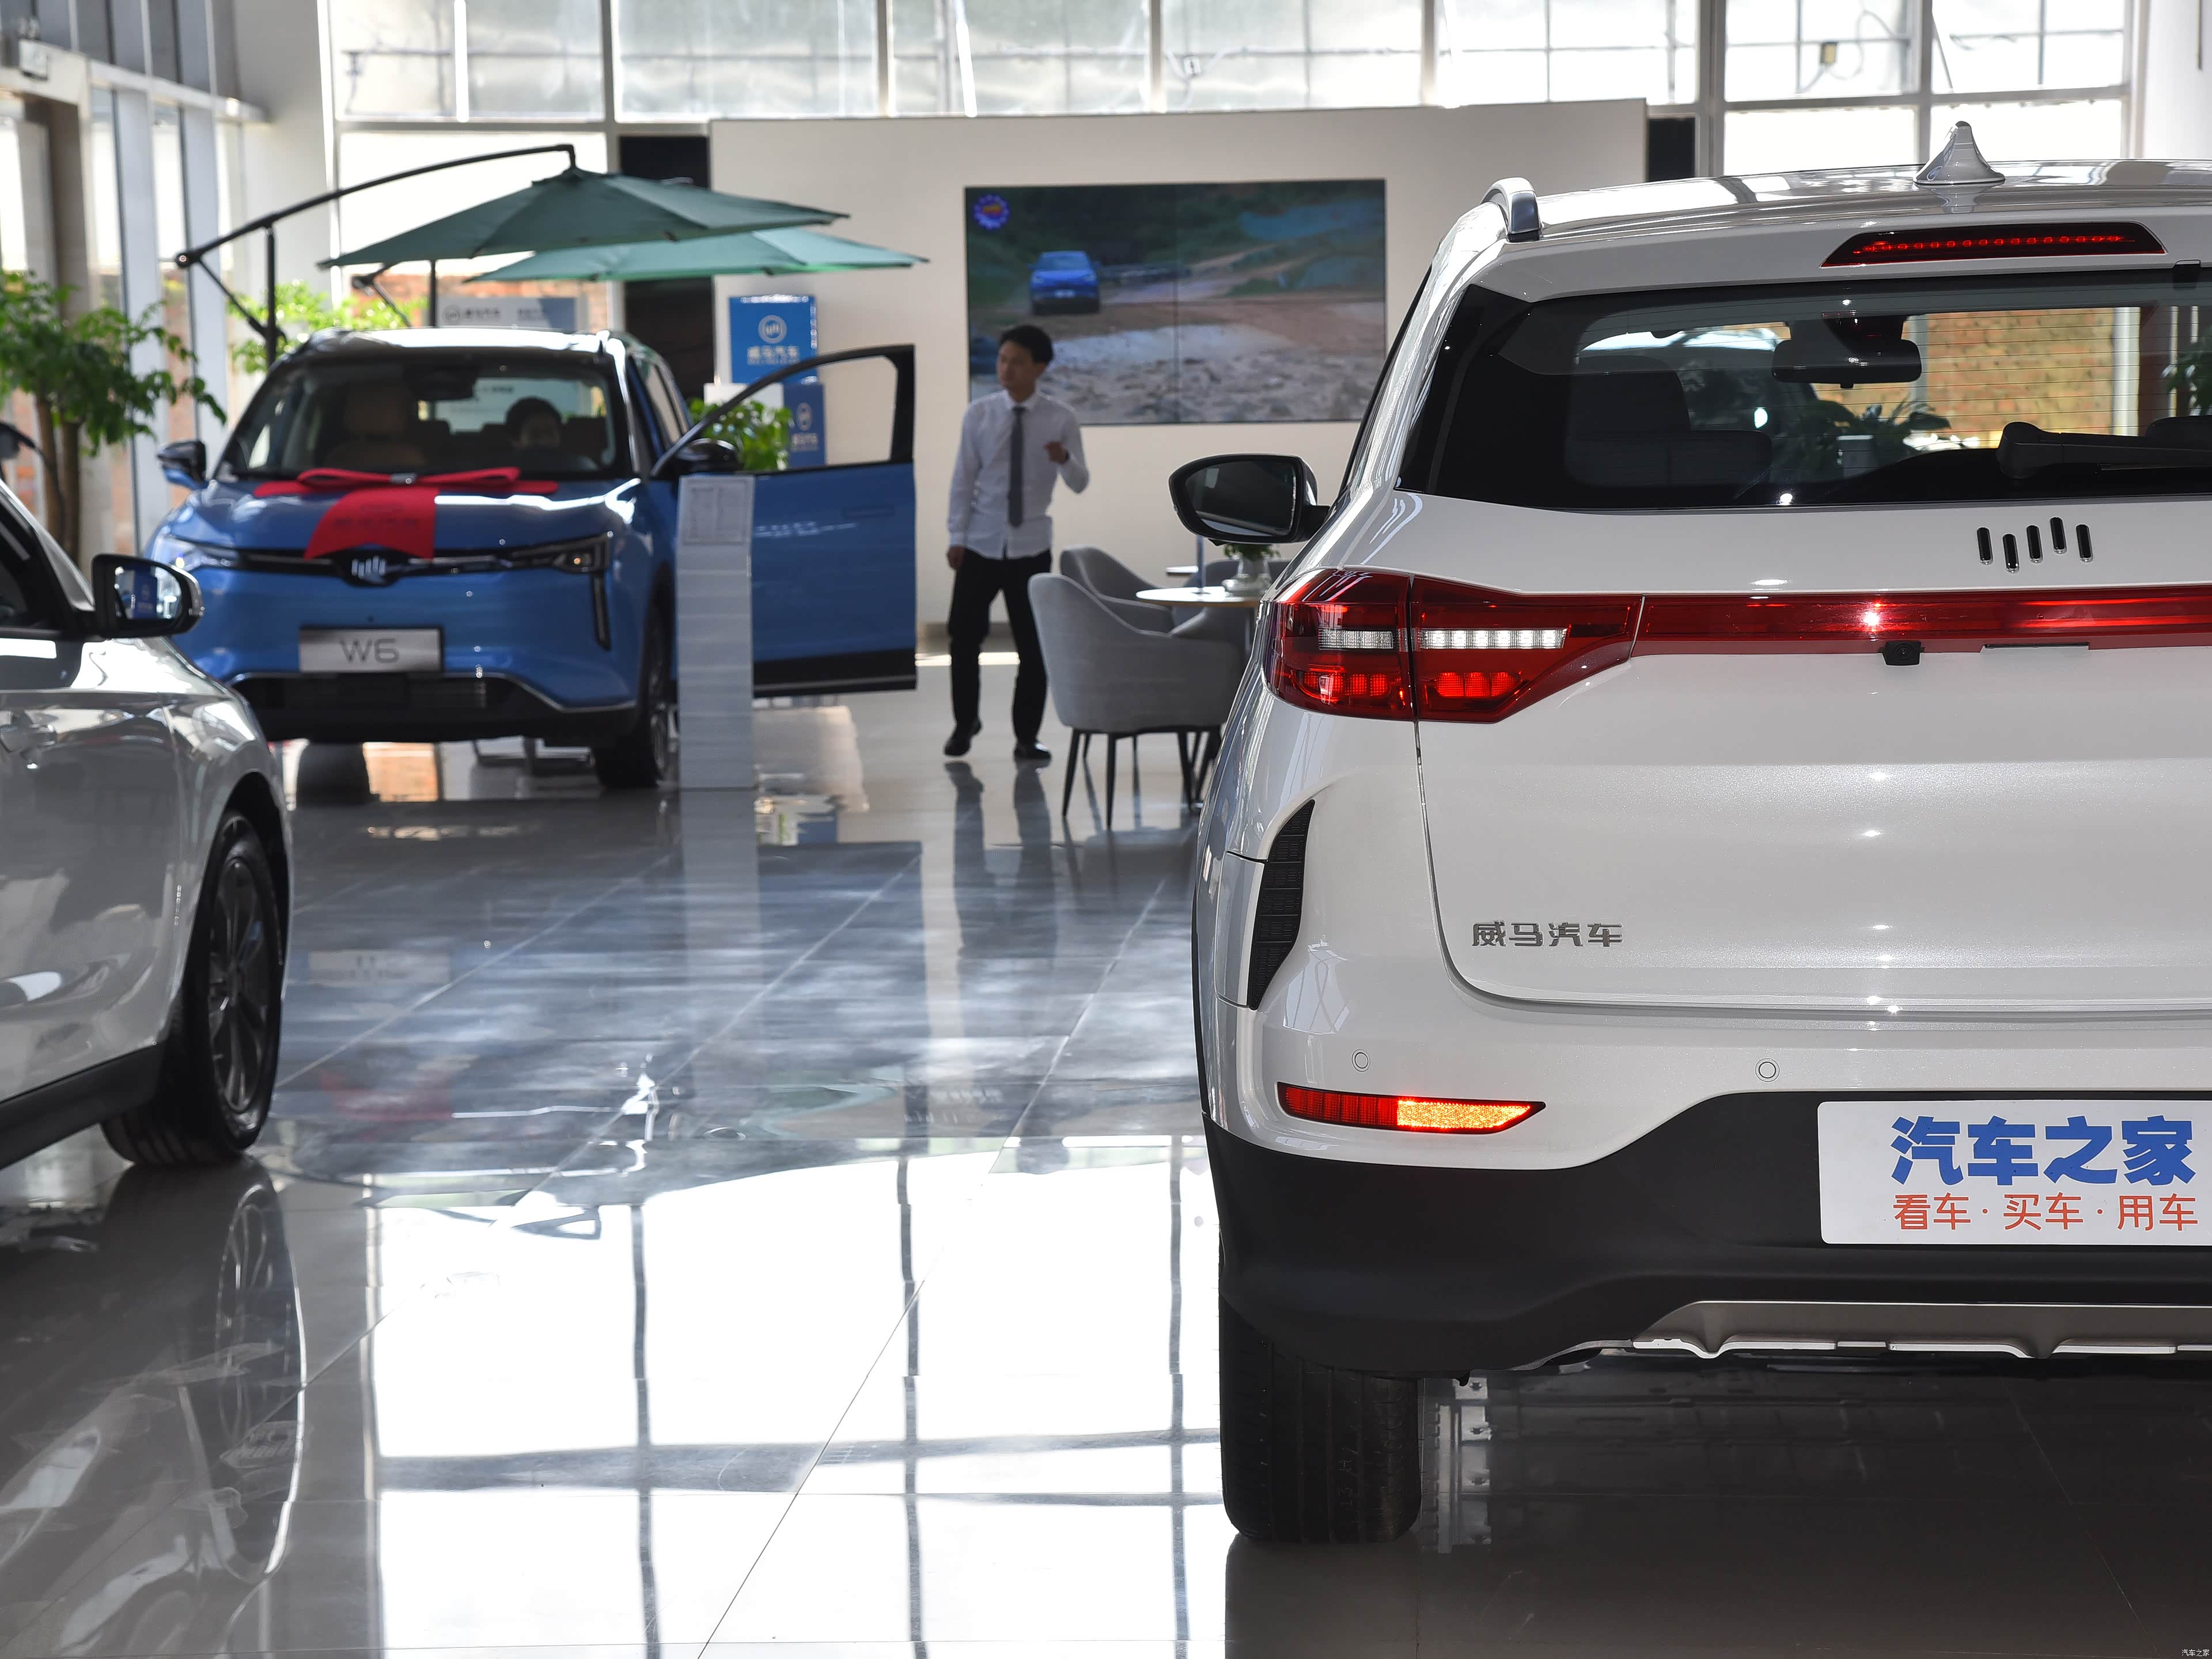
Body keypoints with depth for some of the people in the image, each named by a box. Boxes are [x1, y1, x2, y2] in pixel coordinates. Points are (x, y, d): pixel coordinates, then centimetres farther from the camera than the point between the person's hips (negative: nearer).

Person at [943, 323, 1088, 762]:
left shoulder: (1061, 418, -3)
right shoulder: (979, 414, -3)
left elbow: (1080, 484, -4)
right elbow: (963, 479, 0)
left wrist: (1065, 459, -26)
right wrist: (957, 536, -5)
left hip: (1031, 548, 0)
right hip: (980, 545, 0)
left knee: (1033, 645, 4)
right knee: (964, 638, 3)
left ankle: (1026, 737, 15)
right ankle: (965, 723, 23)